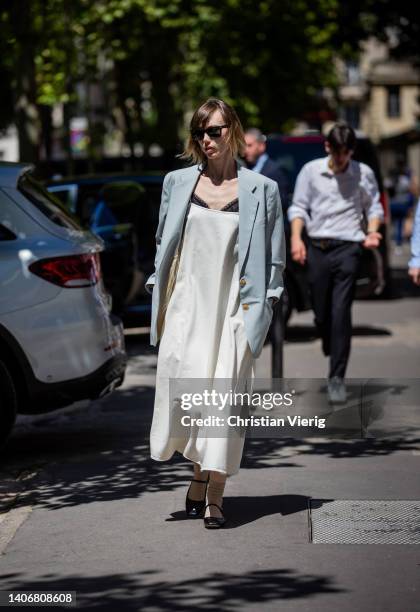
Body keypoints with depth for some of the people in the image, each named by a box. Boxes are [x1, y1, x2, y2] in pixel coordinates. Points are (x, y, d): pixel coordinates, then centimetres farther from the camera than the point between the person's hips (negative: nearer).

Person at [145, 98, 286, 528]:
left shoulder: (261, 190, 3)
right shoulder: (178, 183, 10)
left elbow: (274, 258, 7)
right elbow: (163, 242, 17)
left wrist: (262, 307, 0)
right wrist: (158, 299, 10)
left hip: (233, 308, -2)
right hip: (186, 303, 2)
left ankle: (214, 496, -2)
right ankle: (200, 471, 17)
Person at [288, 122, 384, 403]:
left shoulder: (364, 174, 4)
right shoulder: (311, 171, 6)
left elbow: (374, 208, 13)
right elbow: (299, 207, 9)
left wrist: (372, 232, -5)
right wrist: (296, 237, -5)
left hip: (348, 248, -2)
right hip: (317, 247, 2)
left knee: (341, 312, -11)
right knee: (321, 313, 4)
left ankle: (337, 377, -10)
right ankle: (332, 357, 32)